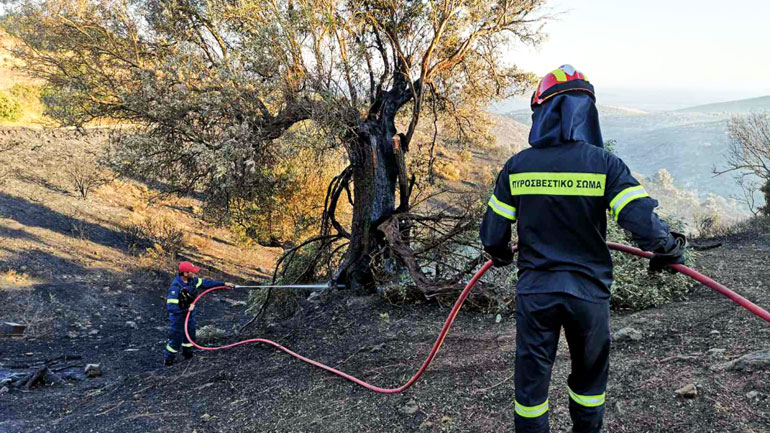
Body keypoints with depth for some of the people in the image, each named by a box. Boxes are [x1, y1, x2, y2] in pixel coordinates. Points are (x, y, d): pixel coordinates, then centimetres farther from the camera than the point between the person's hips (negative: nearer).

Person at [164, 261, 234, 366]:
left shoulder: (192, 280, -10)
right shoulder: (175, 287, -33)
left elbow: (205, 282, 0)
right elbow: (171, 307, -34)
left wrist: (224, 284, -1)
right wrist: (187, 309, -28)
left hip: (190, 313, 8)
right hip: (179, 315, -7)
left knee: (190, 333, 22)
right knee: (177, 338, 4)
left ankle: (187, 353, 45)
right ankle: (168, 359, 25)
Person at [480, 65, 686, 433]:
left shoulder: (517, 167, -7)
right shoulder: (604, 164, -12)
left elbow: (493, 236, -2)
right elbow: (646, 227, -18)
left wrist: (501, 255, 21)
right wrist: (670, 251, 4)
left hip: (534, 292, 1)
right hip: (588, 292, 0)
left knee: (531, 381, 14)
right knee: (590, 377, 23)